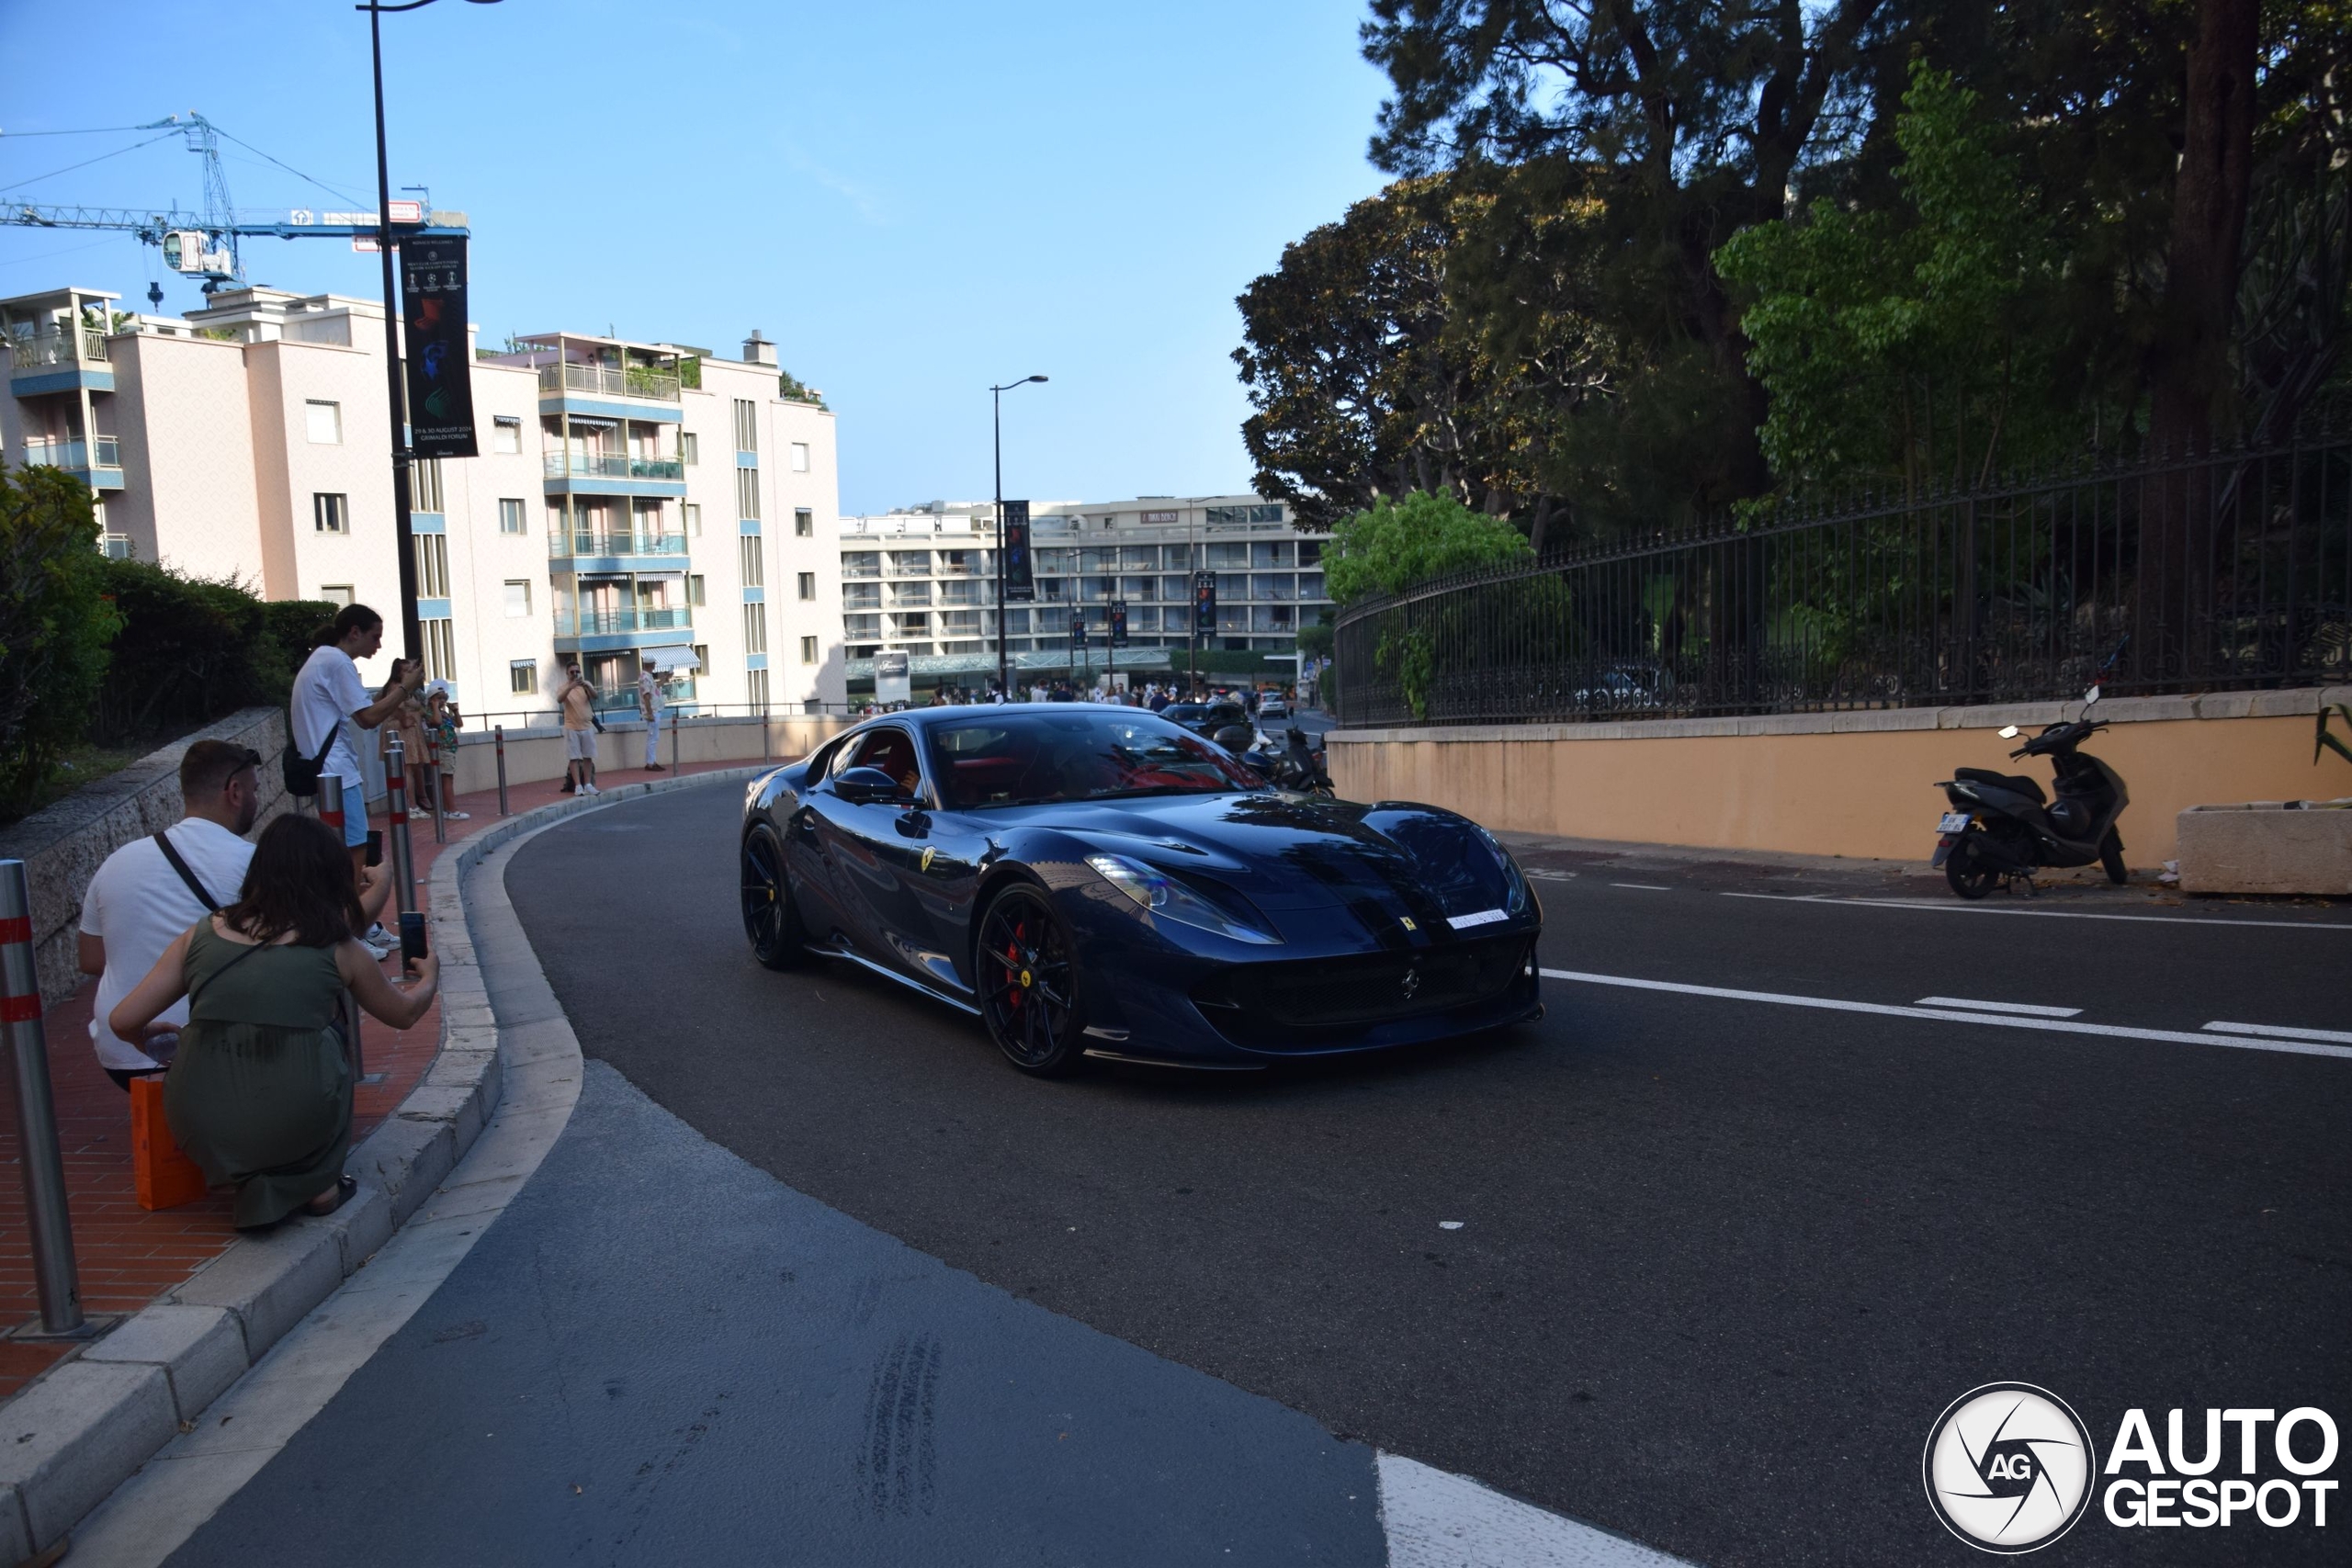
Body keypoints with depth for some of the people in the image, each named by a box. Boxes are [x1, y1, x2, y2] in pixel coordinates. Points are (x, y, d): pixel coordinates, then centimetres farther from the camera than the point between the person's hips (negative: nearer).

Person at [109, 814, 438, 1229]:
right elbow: (404, 1013, 19)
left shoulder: (201, 935, 7)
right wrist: (429, 976, 42)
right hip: (294, 1127, -2)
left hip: (202, 1133, 2)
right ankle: (320, 1183, 20)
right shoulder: (336, 949, 4)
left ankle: (256, 1183, 16)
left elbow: (123, 1021, 8)